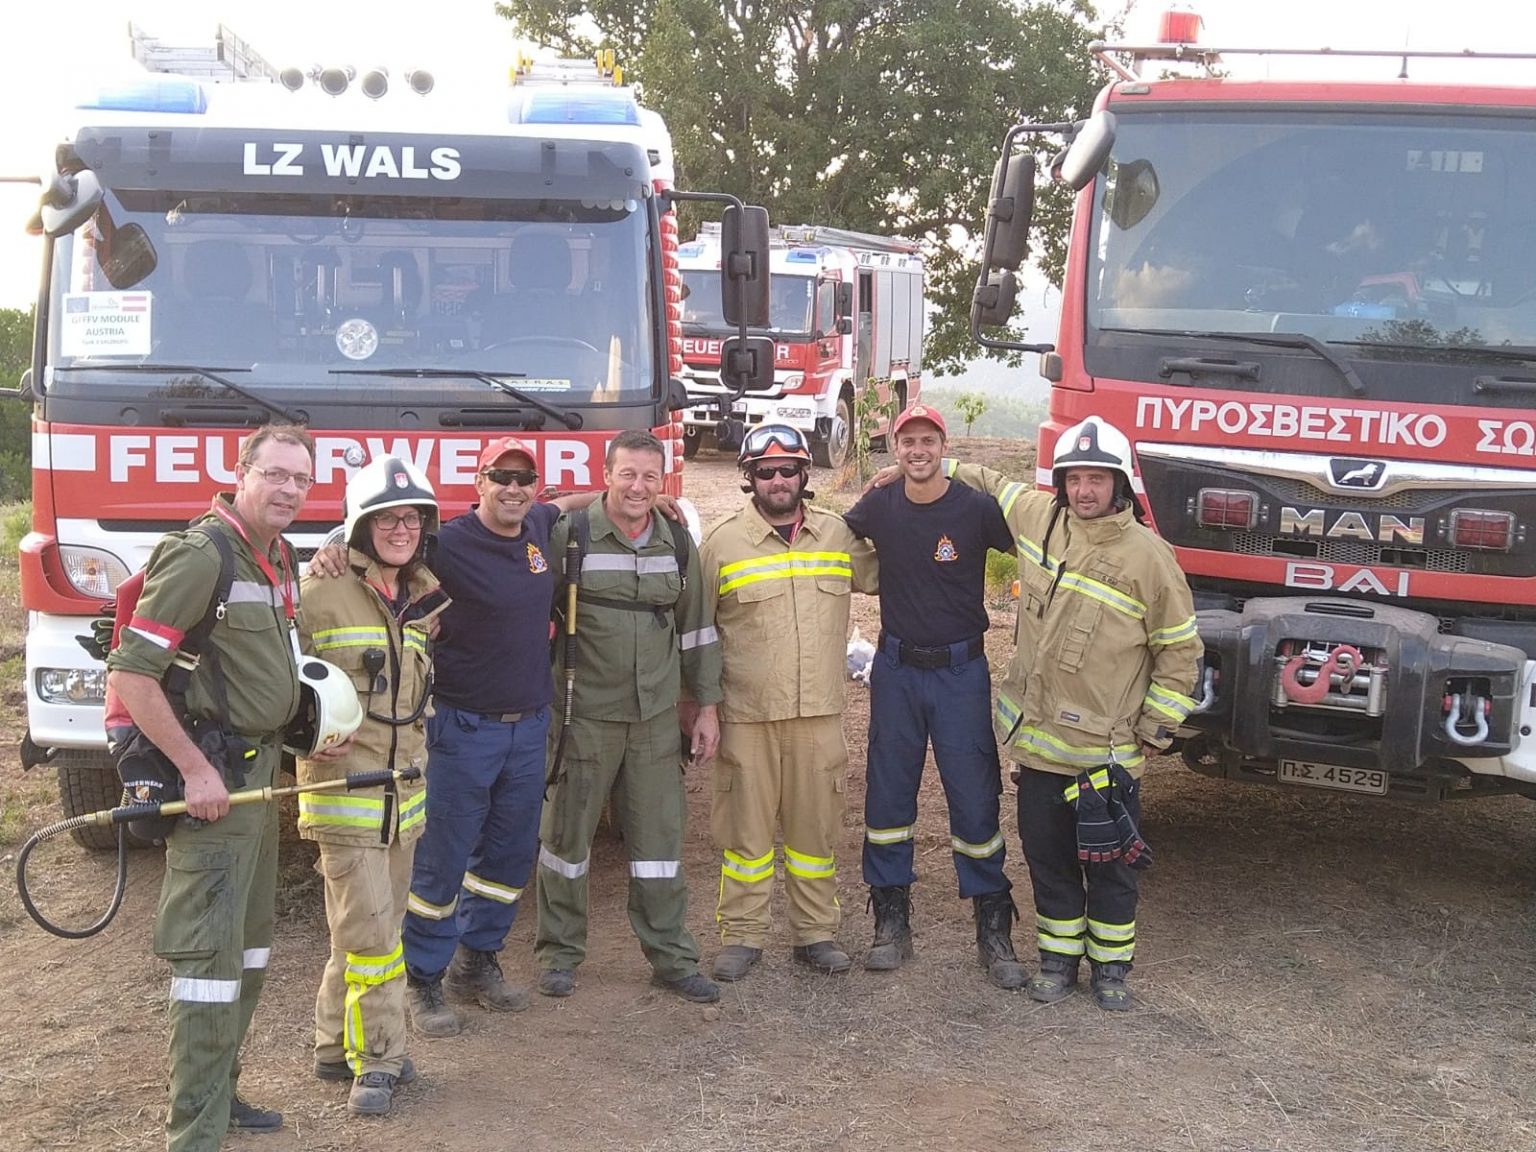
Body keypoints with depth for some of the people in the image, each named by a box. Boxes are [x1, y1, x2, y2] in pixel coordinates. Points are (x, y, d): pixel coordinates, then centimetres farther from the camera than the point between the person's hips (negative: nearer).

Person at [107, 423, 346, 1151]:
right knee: (211, 954, -7)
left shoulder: (281, 559, 10)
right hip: (212, 777, -10)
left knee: (249, 945, 18)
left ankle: (218, 1091, 31)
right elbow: (129, 672, -22)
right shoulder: (201, 556, -18)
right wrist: (195, 768, -21)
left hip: (260, 768, 10)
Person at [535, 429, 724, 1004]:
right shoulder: (568, 537, -7)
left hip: (656, 719, 3)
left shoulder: (677, 543, 7)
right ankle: (559, 952, 22)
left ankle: (671, 956, 18)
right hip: (584, 716, -3)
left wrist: (706, 707, 10)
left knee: (660, 837, 8)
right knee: (566, 835, 7)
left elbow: (696, 629, 13)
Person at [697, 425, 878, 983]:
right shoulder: (722, 542, -1)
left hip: (819, 712, 2)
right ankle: (742, 935, 18)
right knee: (746, 828, 5)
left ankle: (815, 932, 23)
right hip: (747, 715, -2)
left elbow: (882, 576, 23)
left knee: (816, 827, 10)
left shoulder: (839, 535, 6)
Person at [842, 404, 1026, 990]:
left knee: (975, 802, 0)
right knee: (887, 799, 7)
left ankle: (994, 934, 10)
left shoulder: (977, 509, -8)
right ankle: (892, 925, 19)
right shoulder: (878, 507, 1)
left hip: (960, 671, -3)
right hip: (896, 671, 3)